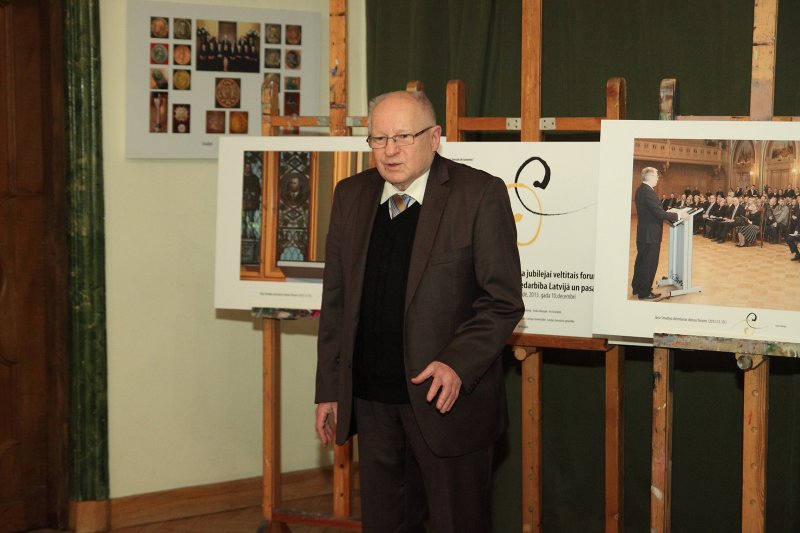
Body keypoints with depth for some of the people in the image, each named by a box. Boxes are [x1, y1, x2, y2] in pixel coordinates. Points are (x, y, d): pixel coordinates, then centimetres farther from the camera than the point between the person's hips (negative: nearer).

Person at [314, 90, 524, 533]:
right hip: (371, 399, 5)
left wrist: (458, 363, -22)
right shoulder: (351, 195, 8)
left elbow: (503, 300, -9)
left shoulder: (480, 194, -8)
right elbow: (336, 299, 12)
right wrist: (328, 389, 9)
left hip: (445, 398, -4)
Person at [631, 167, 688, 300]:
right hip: (650, 234, -10)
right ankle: (645, 292, 6)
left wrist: (668, 213, 13)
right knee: (649, 263, -1)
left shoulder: (641, 190, 8)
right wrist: (678, 215, -17)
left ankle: (637, 287, 30)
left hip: (643, 233, 10)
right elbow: (659, 213, -25)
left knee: (641, 260, 19)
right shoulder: (648, 192, -23)